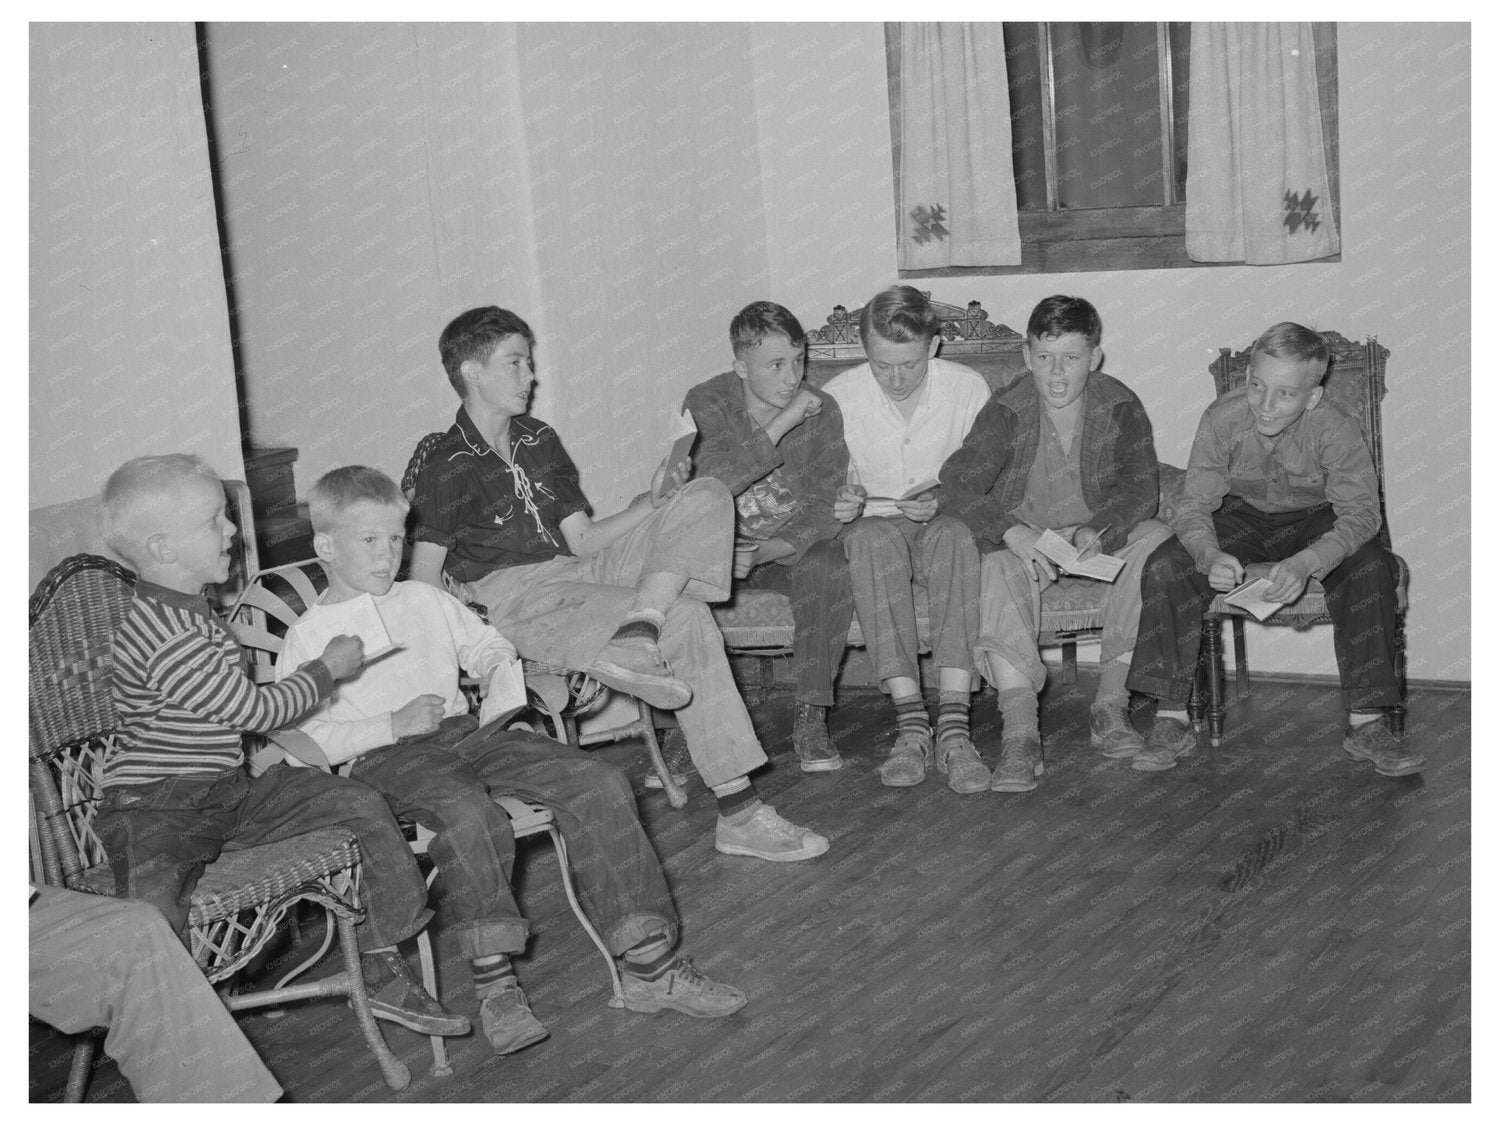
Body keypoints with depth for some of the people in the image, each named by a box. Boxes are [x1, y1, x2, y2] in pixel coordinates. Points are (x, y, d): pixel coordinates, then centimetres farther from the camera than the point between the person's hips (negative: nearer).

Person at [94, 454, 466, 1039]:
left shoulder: (190, 610, 12)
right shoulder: (166, 643, -21)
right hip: (154, 808, -10)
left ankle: (383, 972, 8)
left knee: (360, 804, 2)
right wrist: (330, 666, -3)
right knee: (152, 903, -37)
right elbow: (256, 709, -15)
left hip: (229, 788, 10)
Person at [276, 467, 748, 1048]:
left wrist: (500, 682, 5)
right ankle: (496, 989, -30)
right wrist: (394, 725, -15)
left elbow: (489, 648, 30)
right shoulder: (309, 636, 2)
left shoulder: (426, 601, 20)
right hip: (385, 759, -6)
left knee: (600, 784, -14)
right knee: (470, 815, -40)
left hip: (469, 732, 6)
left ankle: (649, 963, -12)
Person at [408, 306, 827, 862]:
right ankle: (737, 811, -30)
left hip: (579, 570, 8)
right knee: (687, 620, -26)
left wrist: (650, 505, 4)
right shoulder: (448, 468, -3)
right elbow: (424, 584, -5)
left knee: (706, 498, -10)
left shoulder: (540, 442, 20)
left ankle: (637, 632, -34)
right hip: (517, 597, -8)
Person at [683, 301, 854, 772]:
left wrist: (765, 552, -26)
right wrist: (782, 422, -32)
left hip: (795, 547, 0)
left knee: (831, 568, -32)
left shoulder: (821, 410, -5)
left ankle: (811, 720, -24)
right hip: (722, 546, 0)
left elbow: (827, 507, -10)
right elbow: (708, 482, -27)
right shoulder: (705, 404, -9)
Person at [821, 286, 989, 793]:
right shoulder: (836, 398, -4)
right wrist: (839, 502, -21)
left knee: (956, 532, -37)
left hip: (946, 526, 0)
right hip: (875, 529, 0)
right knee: (870, 536, -37)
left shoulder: (969, 388, -4)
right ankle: (911, 722, -41)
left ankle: (954, 725, -44)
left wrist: (943, 502, -24)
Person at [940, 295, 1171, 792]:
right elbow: (956, 484, -20)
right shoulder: (1006, 412, -10)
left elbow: (1140, 488, -10)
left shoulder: (1121, 407, -5)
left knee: (1155, 539, -27)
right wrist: (1014, 533, -37)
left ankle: (1111, 704, -24)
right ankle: (1020, 732, -44)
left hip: (1102, 537, 2)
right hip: (1024, 539, -2)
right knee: (999, 568, -34)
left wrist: (1098, 531, -31)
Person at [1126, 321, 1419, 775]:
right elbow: (1195, 505, -19)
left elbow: (1360, 512, -28)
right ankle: (1171, 720, -16)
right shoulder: (1222, 419, -22)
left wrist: (1305, 563, -47)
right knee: (1164, 568, -24)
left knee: (1371, 568, -31)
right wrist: (1210, 556, -43)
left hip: (1314, 520, -1)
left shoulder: (1334, 429, -25)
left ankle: (1367, 724, -22)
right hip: (1241, 517, 1)